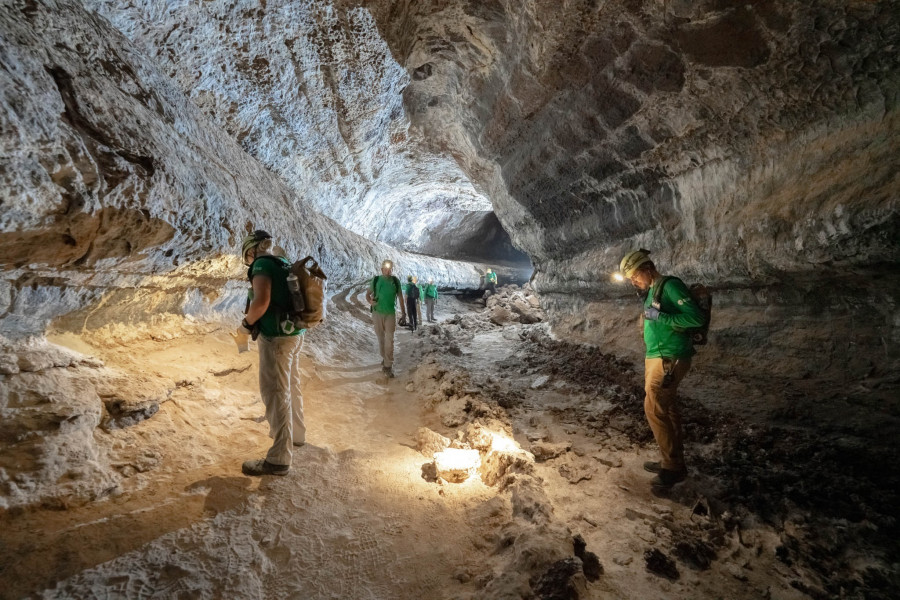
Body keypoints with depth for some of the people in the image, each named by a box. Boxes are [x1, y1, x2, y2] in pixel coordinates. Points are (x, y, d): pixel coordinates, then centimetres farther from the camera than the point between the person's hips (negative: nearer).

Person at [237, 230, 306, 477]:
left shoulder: (263, 264, -12)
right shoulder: (284, 264, 15)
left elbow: (262, 301, -25)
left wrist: (246, 323, -8)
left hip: (276, 337, -9)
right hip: (294, 333, 9)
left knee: (275, 393, -6)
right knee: (291, 387, 22)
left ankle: (279, 458, -2)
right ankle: (296, 433, 39)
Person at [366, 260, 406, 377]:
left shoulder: (395, 281, -2)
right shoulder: (376, 280, -2)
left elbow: (400, 297, 7)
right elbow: (367, 294, 6)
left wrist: (403, 312, 8)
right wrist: (370, 302, -16)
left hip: (390, 314, -1)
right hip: (377, 313, 1)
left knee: (389, 339, -7)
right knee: (381, 338, 12)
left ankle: (388, 366, -5)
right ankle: (385, 358, 33)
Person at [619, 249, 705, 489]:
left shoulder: (671, 285, -15)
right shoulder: (652, 290, 12)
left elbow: (696, 318, -22)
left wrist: (660, 317, -23)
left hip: (670, 359, -9)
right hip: (656, 357, 10)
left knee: (654, 408, -7)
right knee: (667, 408, 15)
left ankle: (673, 466, 4)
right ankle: (672, 460, 26)